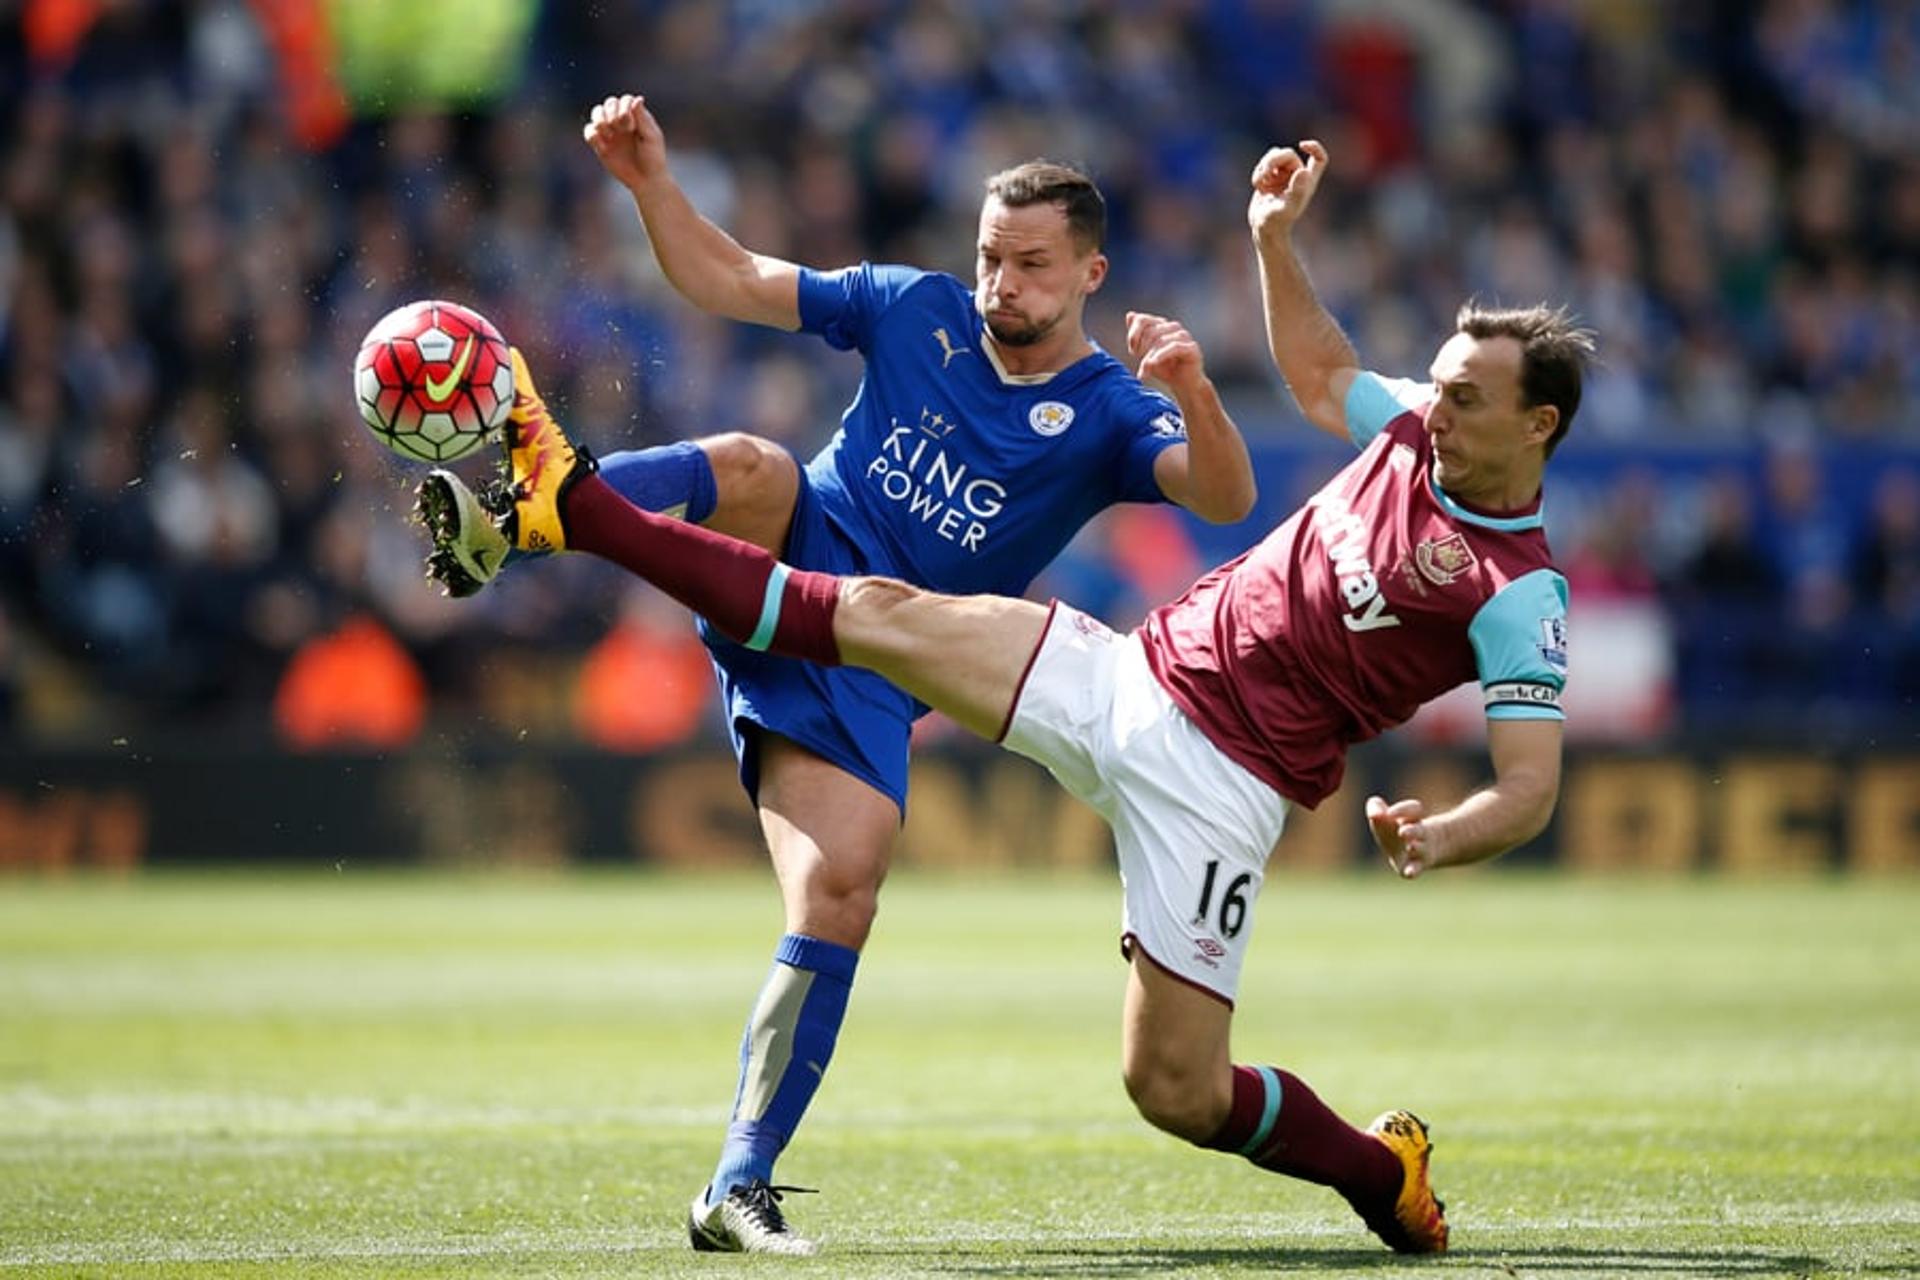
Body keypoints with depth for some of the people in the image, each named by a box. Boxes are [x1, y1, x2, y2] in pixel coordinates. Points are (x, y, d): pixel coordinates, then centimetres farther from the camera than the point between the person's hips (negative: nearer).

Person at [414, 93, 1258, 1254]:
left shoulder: (1109, 417, -1)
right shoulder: (918, 311, 7)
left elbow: (1226, 500, -20)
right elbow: (730, 282, 13)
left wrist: (1195, 395, -39)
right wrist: (652, 181, -2)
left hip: (871, 667, -1)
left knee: (839, 897, -17)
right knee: (752, 468, -32)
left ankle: (740, 1191, -10)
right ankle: (503, 530, -49)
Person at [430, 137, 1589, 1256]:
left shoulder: (1521, 592, -16)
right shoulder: (1421, 429, 5)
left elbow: (1530, 788, -20)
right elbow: (1317, 374, 28)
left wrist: (1440, 840, -40)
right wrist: (1275, 240, 19)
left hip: (1220, 780, -6)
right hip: (1135, 672, 6)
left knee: (1177, 1092, -9)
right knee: (876, 614, -4)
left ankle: (1385, 1175, 20)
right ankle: (571, 505, -1)